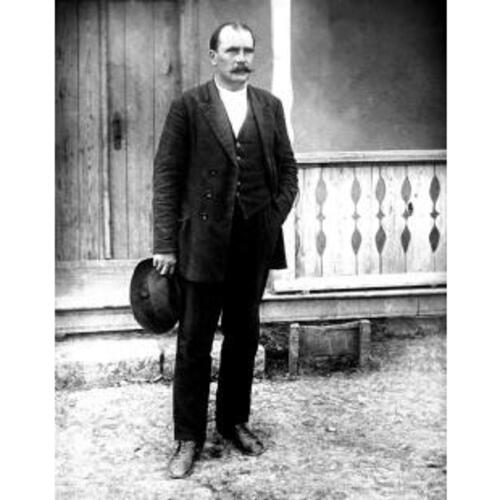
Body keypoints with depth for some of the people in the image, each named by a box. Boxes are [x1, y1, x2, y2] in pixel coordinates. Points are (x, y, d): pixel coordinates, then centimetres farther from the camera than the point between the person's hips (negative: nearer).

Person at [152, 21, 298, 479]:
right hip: (203, 240, -3)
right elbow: (166, 175, -4)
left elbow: (287, 169, 13)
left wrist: (276, 216, -1)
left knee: (244, 335, 13)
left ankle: (234, 421, 28)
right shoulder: (188, 106, -2)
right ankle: (189, 438, 12)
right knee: (194, 341, 1)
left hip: (255, 243, 4)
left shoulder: (270, 106, 9)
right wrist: (165, 244, -9)